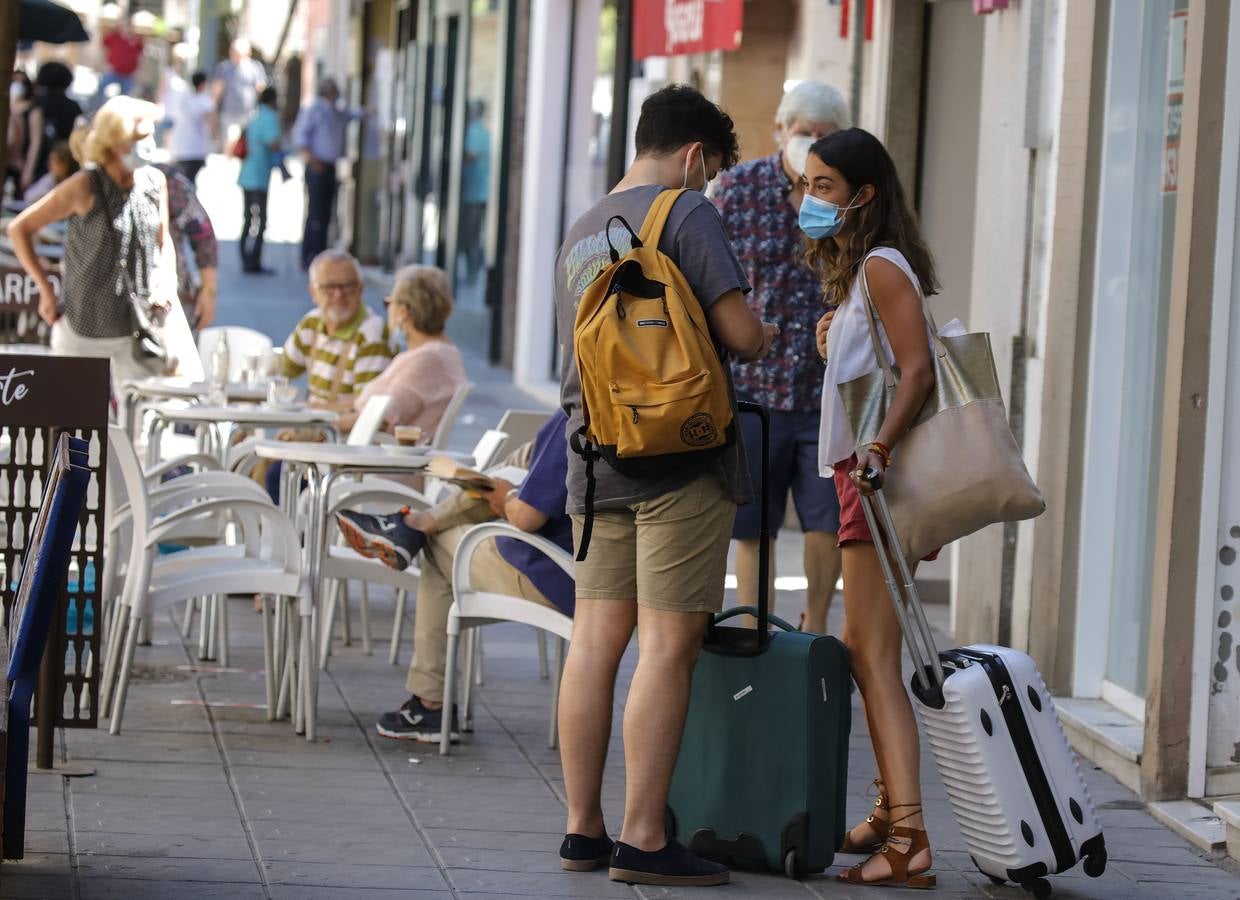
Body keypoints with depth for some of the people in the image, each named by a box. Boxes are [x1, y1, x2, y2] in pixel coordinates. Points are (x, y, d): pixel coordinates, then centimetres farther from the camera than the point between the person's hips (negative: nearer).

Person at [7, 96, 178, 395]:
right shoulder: (86, 188, -13)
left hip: (138, 324, 4)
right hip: (84, 327, -4)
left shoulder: (155, 182, 1)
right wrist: (46, 290, -8)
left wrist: (166, 282, -3)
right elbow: (19, 228, -7)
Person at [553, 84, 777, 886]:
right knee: (668, 644, -6)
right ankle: (644, 840, -8)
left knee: (596, 640, 8)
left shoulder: (579, 235, 18)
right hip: (680, 458, -7)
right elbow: (741, 333, -11)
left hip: (596, 457, 7)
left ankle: (583, 828, 10)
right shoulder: (688, 212, -5)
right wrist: (765, 337, 10)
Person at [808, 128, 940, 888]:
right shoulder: (851, 271, 19)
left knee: (875, 657, -15)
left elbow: (918, 370, -22)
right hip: (858, 479, 11)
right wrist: (831, 346, 10)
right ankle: (891, 812, 28)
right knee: (859, 649, 18)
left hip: (878, 481, -11)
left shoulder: (882, 268, -12)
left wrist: (881, 449, -32)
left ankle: (909, 842, -21)